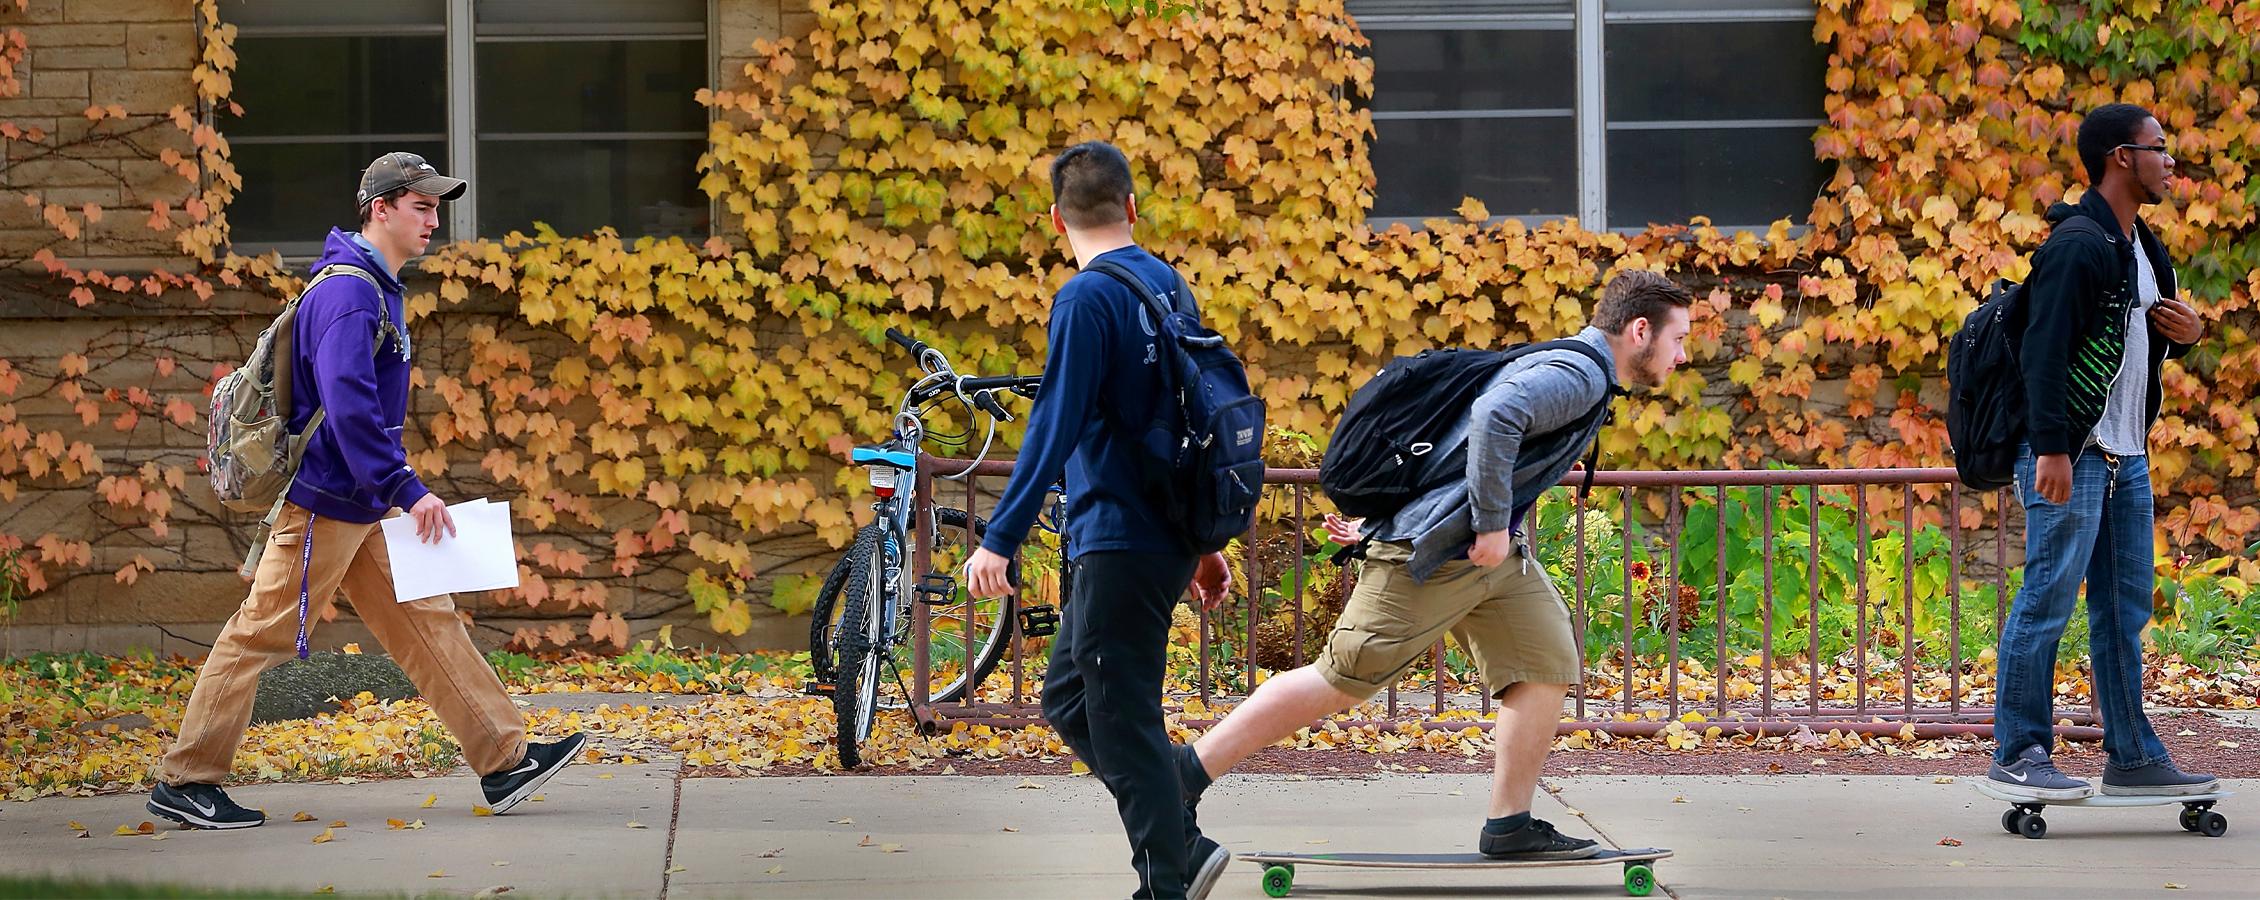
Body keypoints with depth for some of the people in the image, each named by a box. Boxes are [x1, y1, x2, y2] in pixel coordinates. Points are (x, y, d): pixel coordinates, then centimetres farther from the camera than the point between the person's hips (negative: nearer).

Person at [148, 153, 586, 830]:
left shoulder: (378, 289, 14)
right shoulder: (347, 292, -18)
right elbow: (347, 404, -27)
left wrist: (397, 490, 22)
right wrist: (408, 491, -27)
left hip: (363, 506, 10)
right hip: (325, 498, -10)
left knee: (426, 623, 7)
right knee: (263, 634, -4)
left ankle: (505, 761, 7)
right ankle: (185, 782, 2)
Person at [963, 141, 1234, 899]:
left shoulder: (1088, 297, -13)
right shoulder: (1166, 286, 12)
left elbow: (1055, 425, -19)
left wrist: (1000, 539, -18)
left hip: (1121, 543, -9)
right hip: (1171, 536, 9)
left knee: (1121, 718, -3)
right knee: (1069, 699, 15)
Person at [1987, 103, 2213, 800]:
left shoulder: (2144, 249, 17)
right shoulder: (2077, 245, -13)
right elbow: (2044, 351, -20)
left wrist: (2188, 336, 6)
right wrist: (2051, 449, -26)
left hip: (2127, 456, 9)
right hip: (2071, 454, -9)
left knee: (2126, 607, 10)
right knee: (2048, 598, -7)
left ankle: (2133, 758, 13)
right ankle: (2018, 754, -2)